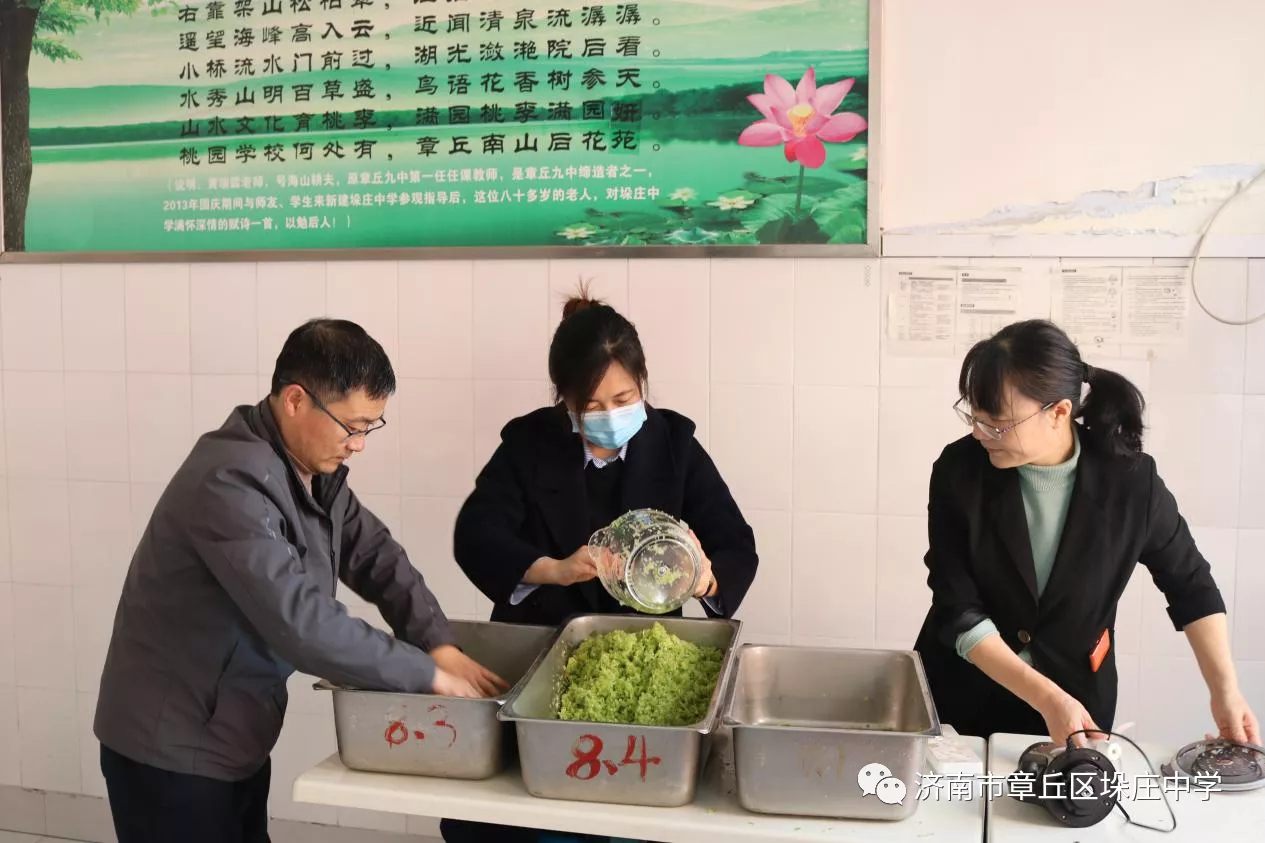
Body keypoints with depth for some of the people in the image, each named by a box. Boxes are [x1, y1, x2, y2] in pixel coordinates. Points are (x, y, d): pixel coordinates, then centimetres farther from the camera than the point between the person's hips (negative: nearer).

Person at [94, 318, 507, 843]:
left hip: (237, 737, 8)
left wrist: (442, 647, -12)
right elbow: (302, 623, -34)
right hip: (172, 748, -8)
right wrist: (430, 675, -27)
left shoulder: (316, 467, 1)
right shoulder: (232, 482, -28)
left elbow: (376, 555, 3)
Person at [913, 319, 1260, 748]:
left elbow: (1191, 586, 0)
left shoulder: (1130, 481, -17)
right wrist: (1047, 698, -26)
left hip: (1077, 695, 0)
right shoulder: (960, 471, -18)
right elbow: (958, 610, -18)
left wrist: (1225, 690, -10)